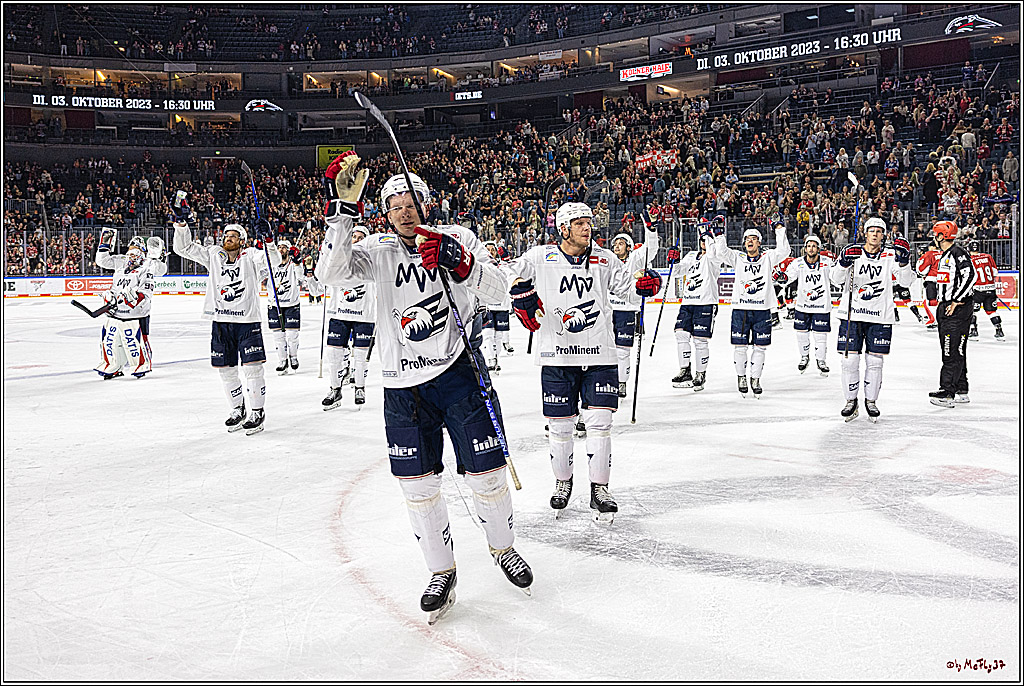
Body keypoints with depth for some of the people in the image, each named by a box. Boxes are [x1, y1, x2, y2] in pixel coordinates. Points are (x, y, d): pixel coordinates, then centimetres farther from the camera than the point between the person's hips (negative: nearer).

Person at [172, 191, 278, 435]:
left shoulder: (252, 257, 0)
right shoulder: (213, 255, 10)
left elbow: (274, 261, -17)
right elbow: (183, 248, 8)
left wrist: (268, 240, -33)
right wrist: (181, 221, -3)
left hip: (247, 321, -4)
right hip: (220, 322, 4)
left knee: (252, 367, -6)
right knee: (225, 369, 9)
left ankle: (258, 412, 6)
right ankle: (237, 410, 25)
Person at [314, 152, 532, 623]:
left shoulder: (457, 239, 3)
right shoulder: (378, 251, 4)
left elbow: (496, 295, -9)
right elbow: (330, 273, -14)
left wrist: (460, 263, -27)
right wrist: (342, 210, -23)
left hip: (459, 372, -1)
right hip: (404, 386, 1)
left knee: (486, 474, 4)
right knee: (418, 486, 3)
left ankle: (503, 548, 32)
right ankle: (442, 571, 23)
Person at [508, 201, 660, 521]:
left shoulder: (604, 259, 7)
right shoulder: (540, 258, 1)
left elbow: (627, 284, 7)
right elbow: (509, 276, 11)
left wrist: (647, 283, -13)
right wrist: (523, 299, -4)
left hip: (599, 355, 1)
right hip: (557, 356, -1)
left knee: (599, 422, -3)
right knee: (560, 424, 7)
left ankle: (599, 489, 8)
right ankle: (563, 482, 29)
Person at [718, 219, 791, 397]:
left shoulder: (767, 257, 4)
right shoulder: (738, 257, 6)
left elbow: (783, 251, -10)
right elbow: (721, 252, -5)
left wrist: (779, 229, -15)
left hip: (762, 310, 0)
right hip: (740, 309, 0)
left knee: (760, 347, 5)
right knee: (739, 346, 3)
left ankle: (755, 379, 19)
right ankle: (741, 376, 21)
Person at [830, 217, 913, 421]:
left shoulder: (890, 256, 3)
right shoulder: (852, 252, 2)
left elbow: (906, 282, -6)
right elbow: (836, 279, -9)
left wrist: (904, 261, -23)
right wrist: (844, 263, -28)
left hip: (880, 317, 0)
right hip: (851, 314, 0)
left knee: (875, 361, 5)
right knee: (849, 360, 1)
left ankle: (871, 401, 22)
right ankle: (851, 401, 15)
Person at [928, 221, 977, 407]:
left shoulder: (959, 252, -13)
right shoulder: (945, 255, 19)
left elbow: (970, 277, -22)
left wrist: (956, 301, -21)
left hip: (959, 308, -11)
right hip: (946, 307, 11)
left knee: (953, 351, -12)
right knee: (950, 350, 12)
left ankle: (947, 392, -14)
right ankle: (961, 392, 19)